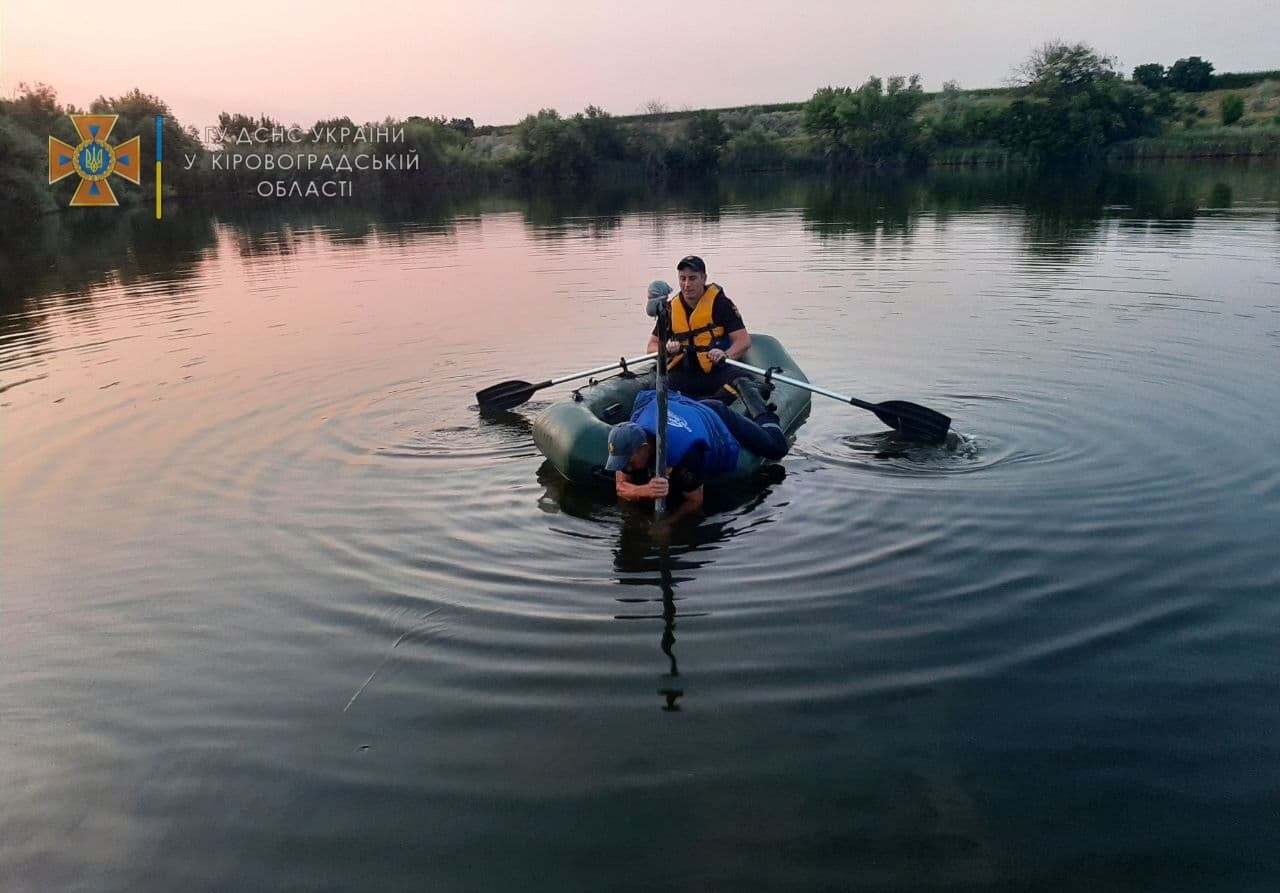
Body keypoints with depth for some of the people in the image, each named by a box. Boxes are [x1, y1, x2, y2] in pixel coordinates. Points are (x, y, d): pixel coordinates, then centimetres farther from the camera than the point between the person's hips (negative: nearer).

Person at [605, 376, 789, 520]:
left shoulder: (684, 452, -50)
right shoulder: (628, 441, -37)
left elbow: (695, 500, -36)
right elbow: (621, 487, -33)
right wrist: (645, 491, -55)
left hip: (719, 420, -4)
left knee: (777, 449, 14)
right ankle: (742, 386, 53)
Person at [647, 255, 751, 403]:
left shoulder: (719, 302, -1)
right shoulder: (671, 308, 11)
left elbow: (744, 340, -7)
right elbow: (652, 346, 14)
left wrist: (725, 355, -29)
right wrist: (666, 349, -11)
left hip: (715, 372, -2)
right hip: (683, 375, 2)